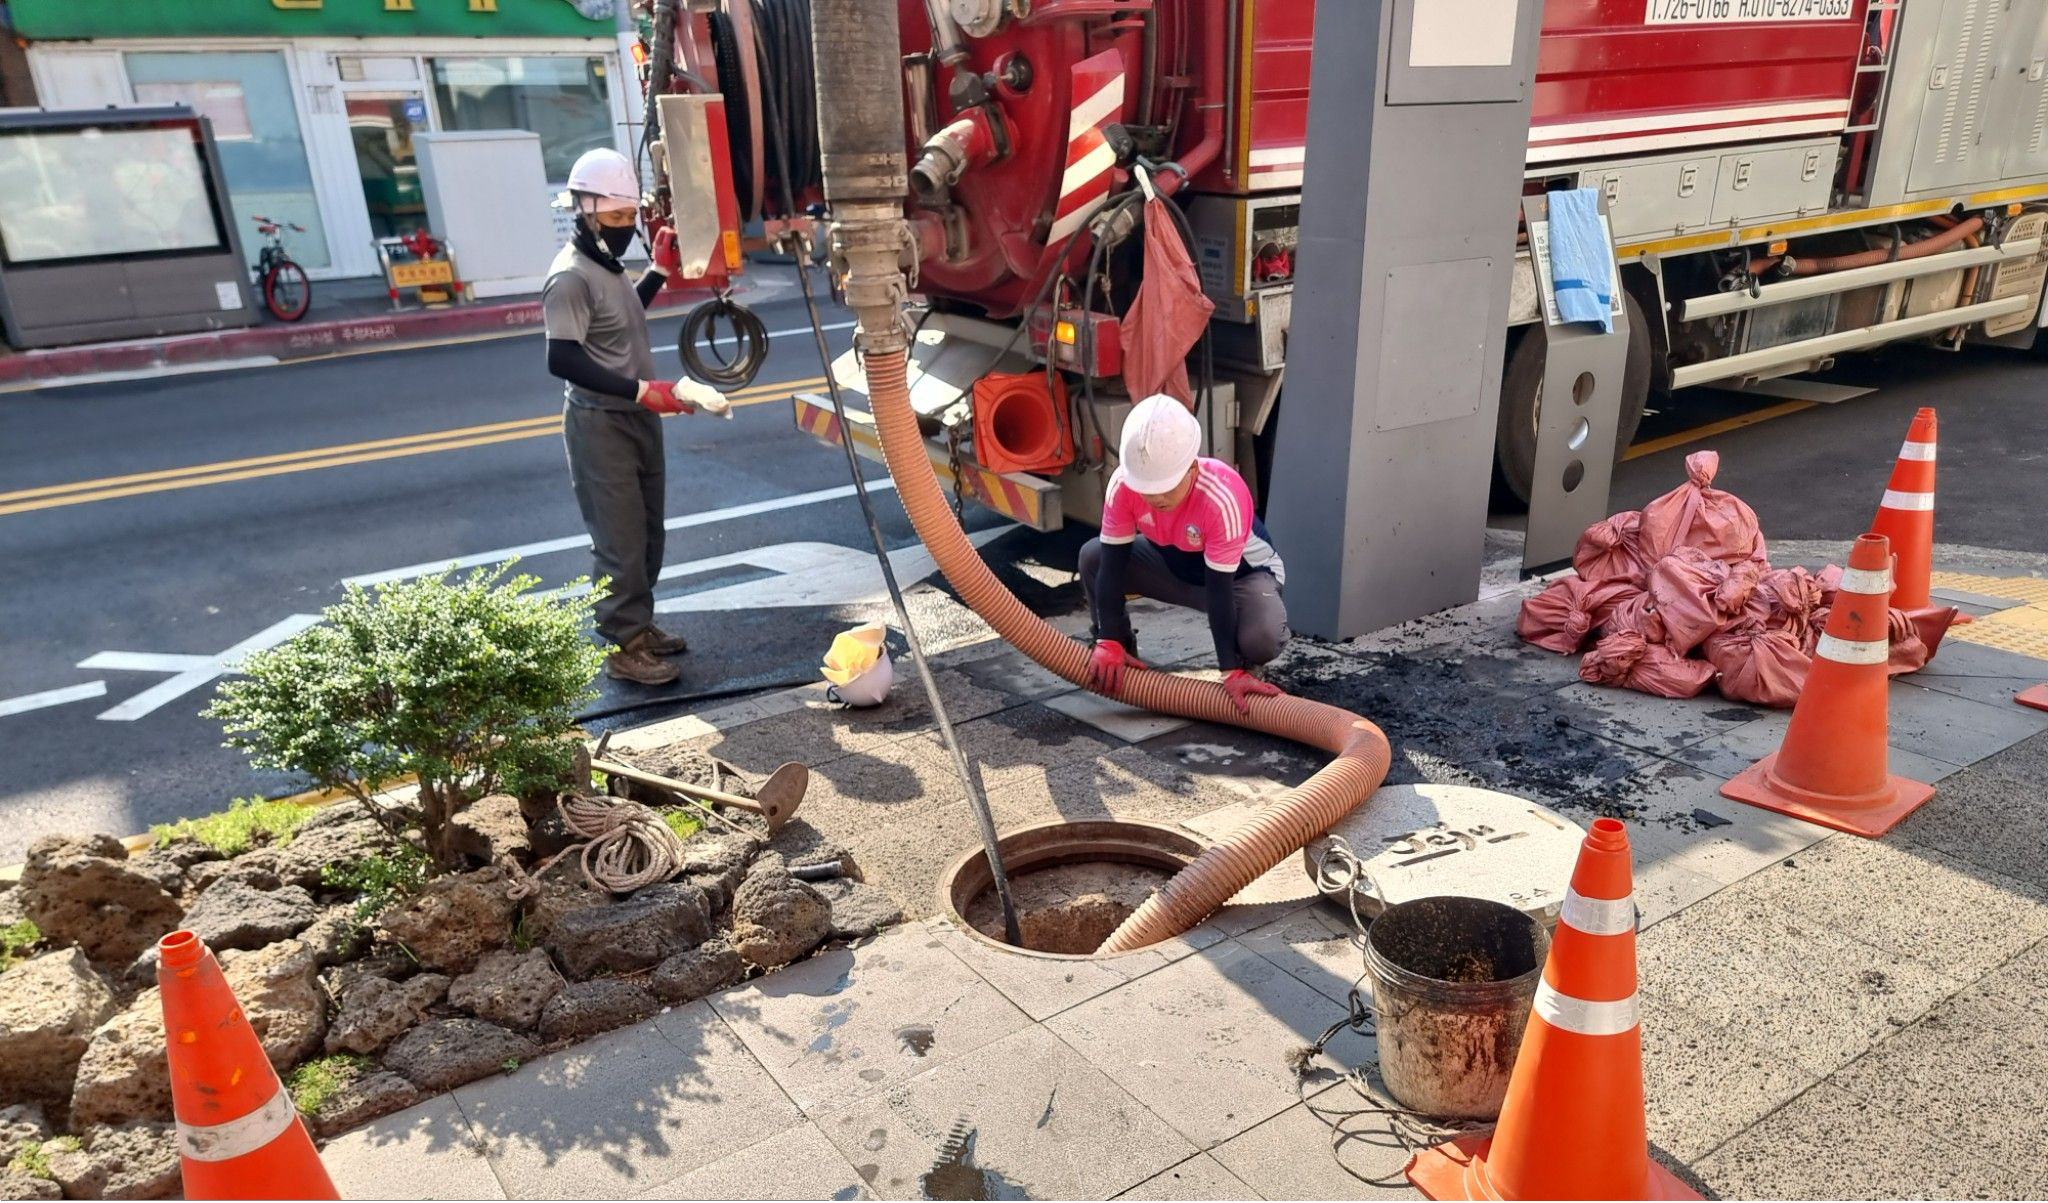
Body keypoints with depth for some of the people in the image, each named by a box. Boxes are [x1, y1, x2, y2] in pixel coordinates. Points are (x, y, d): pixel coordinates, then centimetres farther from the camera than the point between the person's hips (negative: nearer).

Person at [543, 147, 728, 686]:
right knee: (620, 541, -5)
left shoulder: (606, 267, 11)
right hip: (600, 425, -10)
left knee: (647, 532, 16)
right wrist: (642, 390, -31)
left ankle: (639, 625, 29)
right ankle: (623, 648, 4)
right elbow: (563, 361, -26)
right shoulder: (570, 277, -18)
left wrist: (661, 269, 23)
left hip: (637, 418, 10)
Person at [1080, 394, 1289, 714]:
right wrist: (1109, 643, -27)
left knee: (1262, 639, -34)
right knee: (1093, 557, -18)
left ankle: (1242, 664, 5)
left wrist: (1232, 672, -35)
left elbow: (1219, 588, -37)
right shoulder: (1123, 483, -29)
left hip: (1242, 571, -4)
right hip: (1172, 563, 4)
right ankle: (1124, 647, 6)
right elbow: (1114, 562, -24)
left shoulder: (1222, 499, -40)